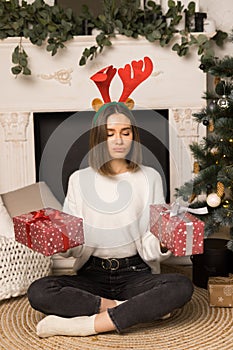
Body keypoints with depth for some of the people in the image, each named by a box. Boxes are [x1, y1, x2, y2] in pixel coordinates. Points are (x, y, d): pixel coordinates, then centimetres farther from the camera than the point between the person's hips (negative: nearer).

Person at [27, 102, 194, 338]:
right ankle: (139, 310, -19)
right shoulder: (79, 179, 5)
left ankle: (86, 324, -26)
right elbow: (72, 247, 4)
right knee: (38, 292, -26)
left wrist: (163, 244, -22)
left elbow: (151, 251, 1)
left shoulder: (150, 178, 4)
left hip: (136, 273, 0)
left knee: (182, 286, -30)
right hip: (92, 274, 1)